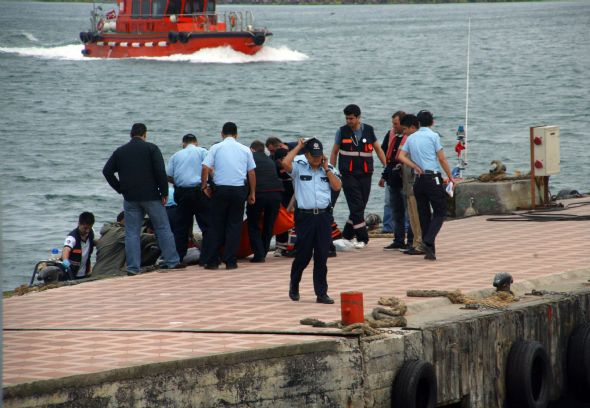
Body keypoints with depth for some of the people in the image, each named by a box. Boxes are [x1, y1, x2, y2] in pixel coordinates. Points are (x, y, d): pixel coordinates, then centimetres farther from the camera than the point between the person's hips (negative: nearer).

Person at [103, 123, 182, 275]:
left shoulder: (120, 151, 8)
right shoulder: (151, 148, -3)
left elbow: (107, 171, 4)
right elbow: (160, 171, -11)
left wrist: (121, 189, 9)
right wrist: (164, 192, -5)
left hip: (130, 198, 2)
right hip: (151, 195, -2)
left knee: (131, 233, 3)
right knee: (163, 228, 8)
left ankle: (133, 267, -2)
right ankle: (171, 261, 8)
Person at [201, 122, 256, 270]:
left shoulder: (216, 148, 1)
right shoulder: (245, 150, 7)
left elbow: (205, 167, -8)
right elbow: (251, 172, 8)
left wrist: (204, 186, 2)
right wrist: (252, 193, 15)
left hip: (220, 189, -1)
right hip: (239, 189, 1)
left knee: (217, 226, 6)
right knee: (234, 225, 6)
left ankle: (212, 261, 4)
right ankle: (230, 261, 3)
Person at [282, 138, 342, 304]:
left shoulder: (329, 169, 12)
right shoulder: (299, 167, 2)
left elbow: (337, 186, 0)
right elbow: (285, 163, -18)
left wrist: (326, 168, -2)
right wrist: (298, 147, -6)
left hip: (324, 216, 2)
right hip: (305, 217, -2)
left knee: (322, 257, 2)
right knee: (303, 255, 2)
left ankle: (321, 293, 5)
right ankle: (294, 286, 25)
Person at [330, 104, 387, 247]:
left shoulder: (369, 130, 5)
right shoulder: (342, 131, 1)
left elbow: (378, 149, 11)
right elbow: (334, 152, 9)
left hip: (365, 174, 2)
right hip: (348, 175, -2)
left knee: (360, 207, 5)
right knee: (356, 207, -10)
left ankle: (347, 235, 20)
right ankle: (362, 238, -9)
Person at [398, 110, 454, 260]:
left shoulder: (411, 138, 11)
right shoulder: (433, 136, -4)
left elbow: (401, 156, 4)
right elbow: (442, 159, -5)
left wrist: (416, 167, 4)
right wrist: (450, 177, 4)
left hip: (418, 179, 5)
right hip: (433, 178, -5)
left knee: (424, 215, 9)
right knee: (440, 212, -1)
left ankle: (429, 251, 8)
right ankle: (428, 242, -20)